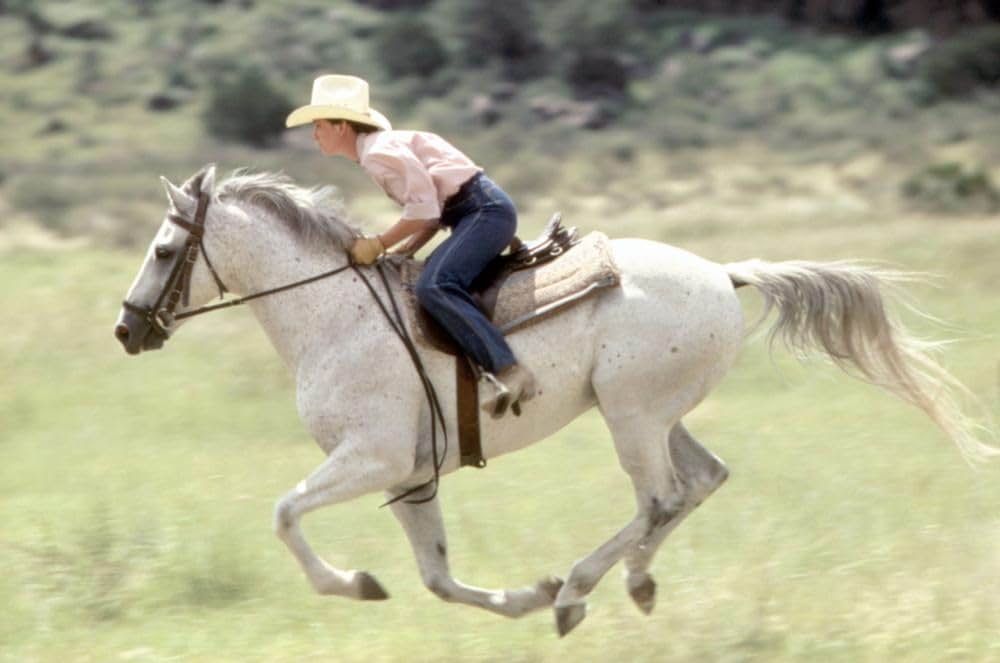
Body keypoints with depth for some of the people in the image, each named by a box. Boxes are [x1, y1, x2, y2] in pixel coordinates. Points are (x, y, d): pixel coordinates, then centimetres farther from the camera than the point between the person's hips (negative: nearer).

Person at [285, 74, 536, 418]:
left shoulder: (378, 153, -12)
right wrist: (403, 252, 10)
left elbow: (424, 209, -18)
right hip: (476, 213, 11)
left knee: (434, 287, -27)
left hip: (486, 211, -11)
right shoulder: (377, 151, 20)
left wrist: (378, 244, -10)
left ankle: (509, 370, -35)